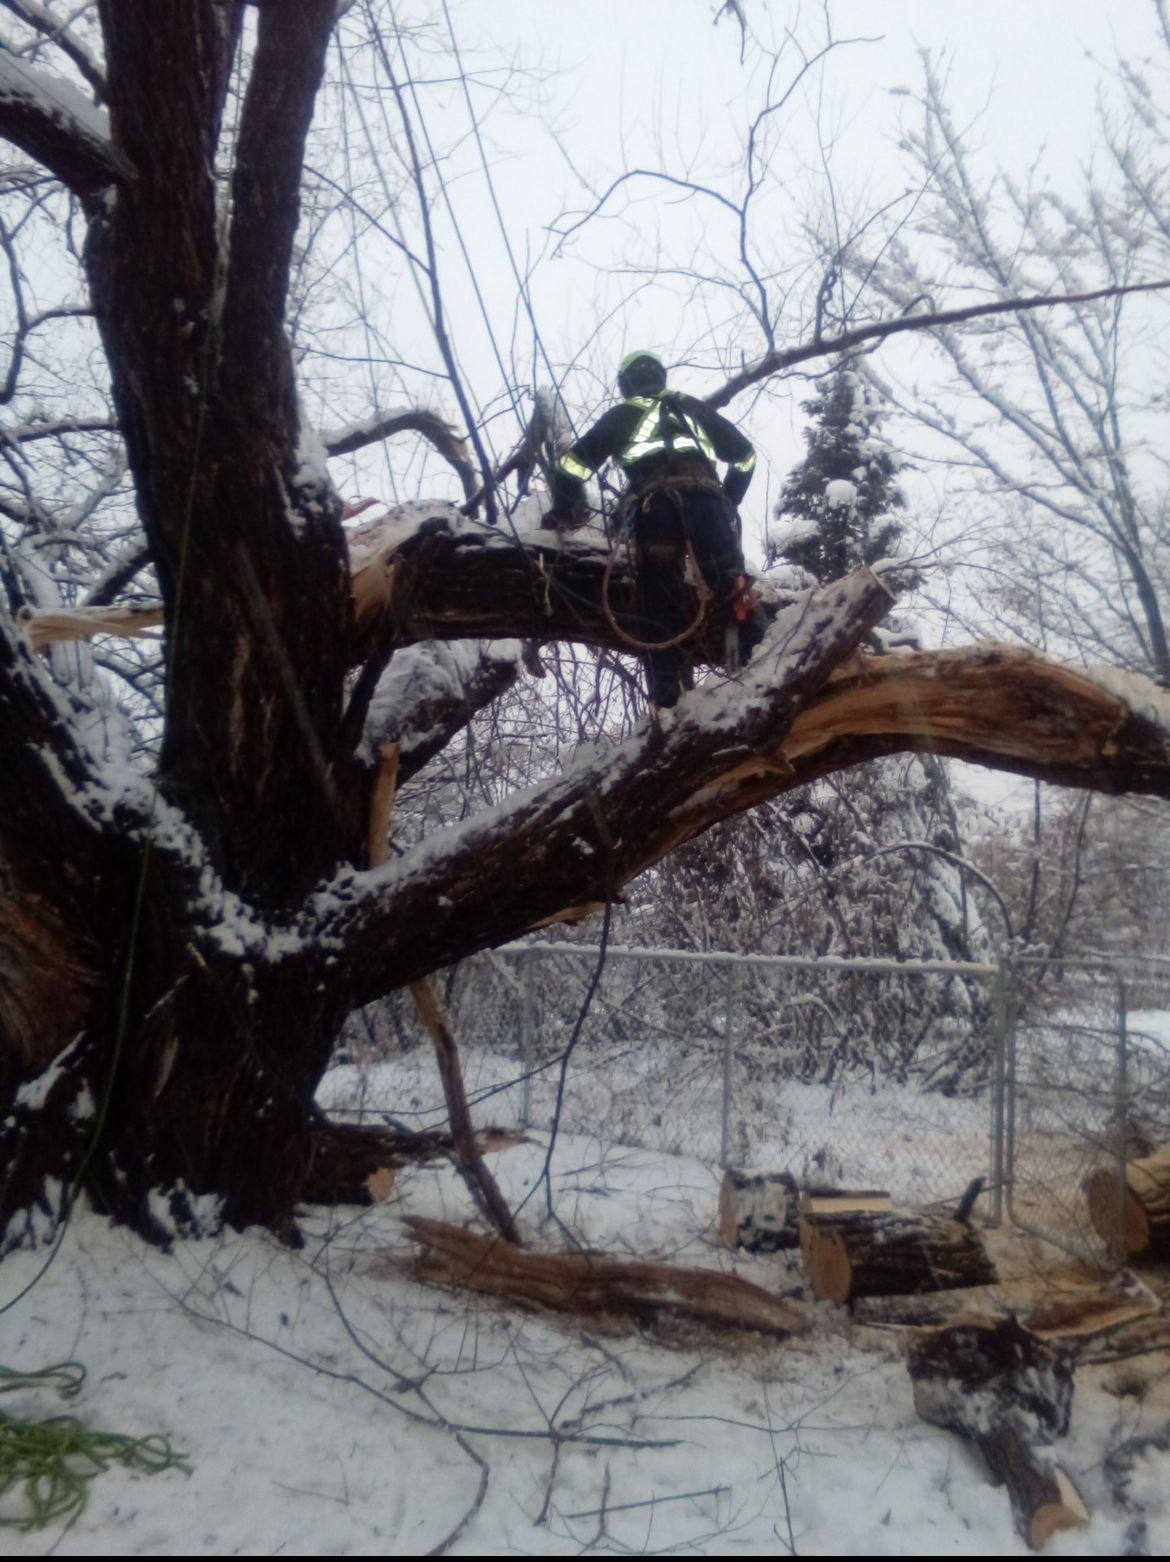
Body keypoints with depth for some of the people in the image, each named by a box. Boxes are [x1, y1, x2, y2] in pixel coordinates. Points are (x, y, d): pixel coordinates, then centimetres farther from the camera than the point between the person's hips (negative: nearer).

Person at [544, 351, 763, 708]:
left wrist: (564, 510, 30)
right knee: (730, 586, -4)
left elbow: (573, 463, 17)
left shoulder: (622, 414, 27)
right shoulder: (692, 407, 33)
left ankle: (671, 699, -16)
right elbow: (744, 454, 33)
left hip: (653, 504, -2)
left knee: (660, 604, -5)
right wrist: (728, 504, 41)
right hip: (705, 496, 2)